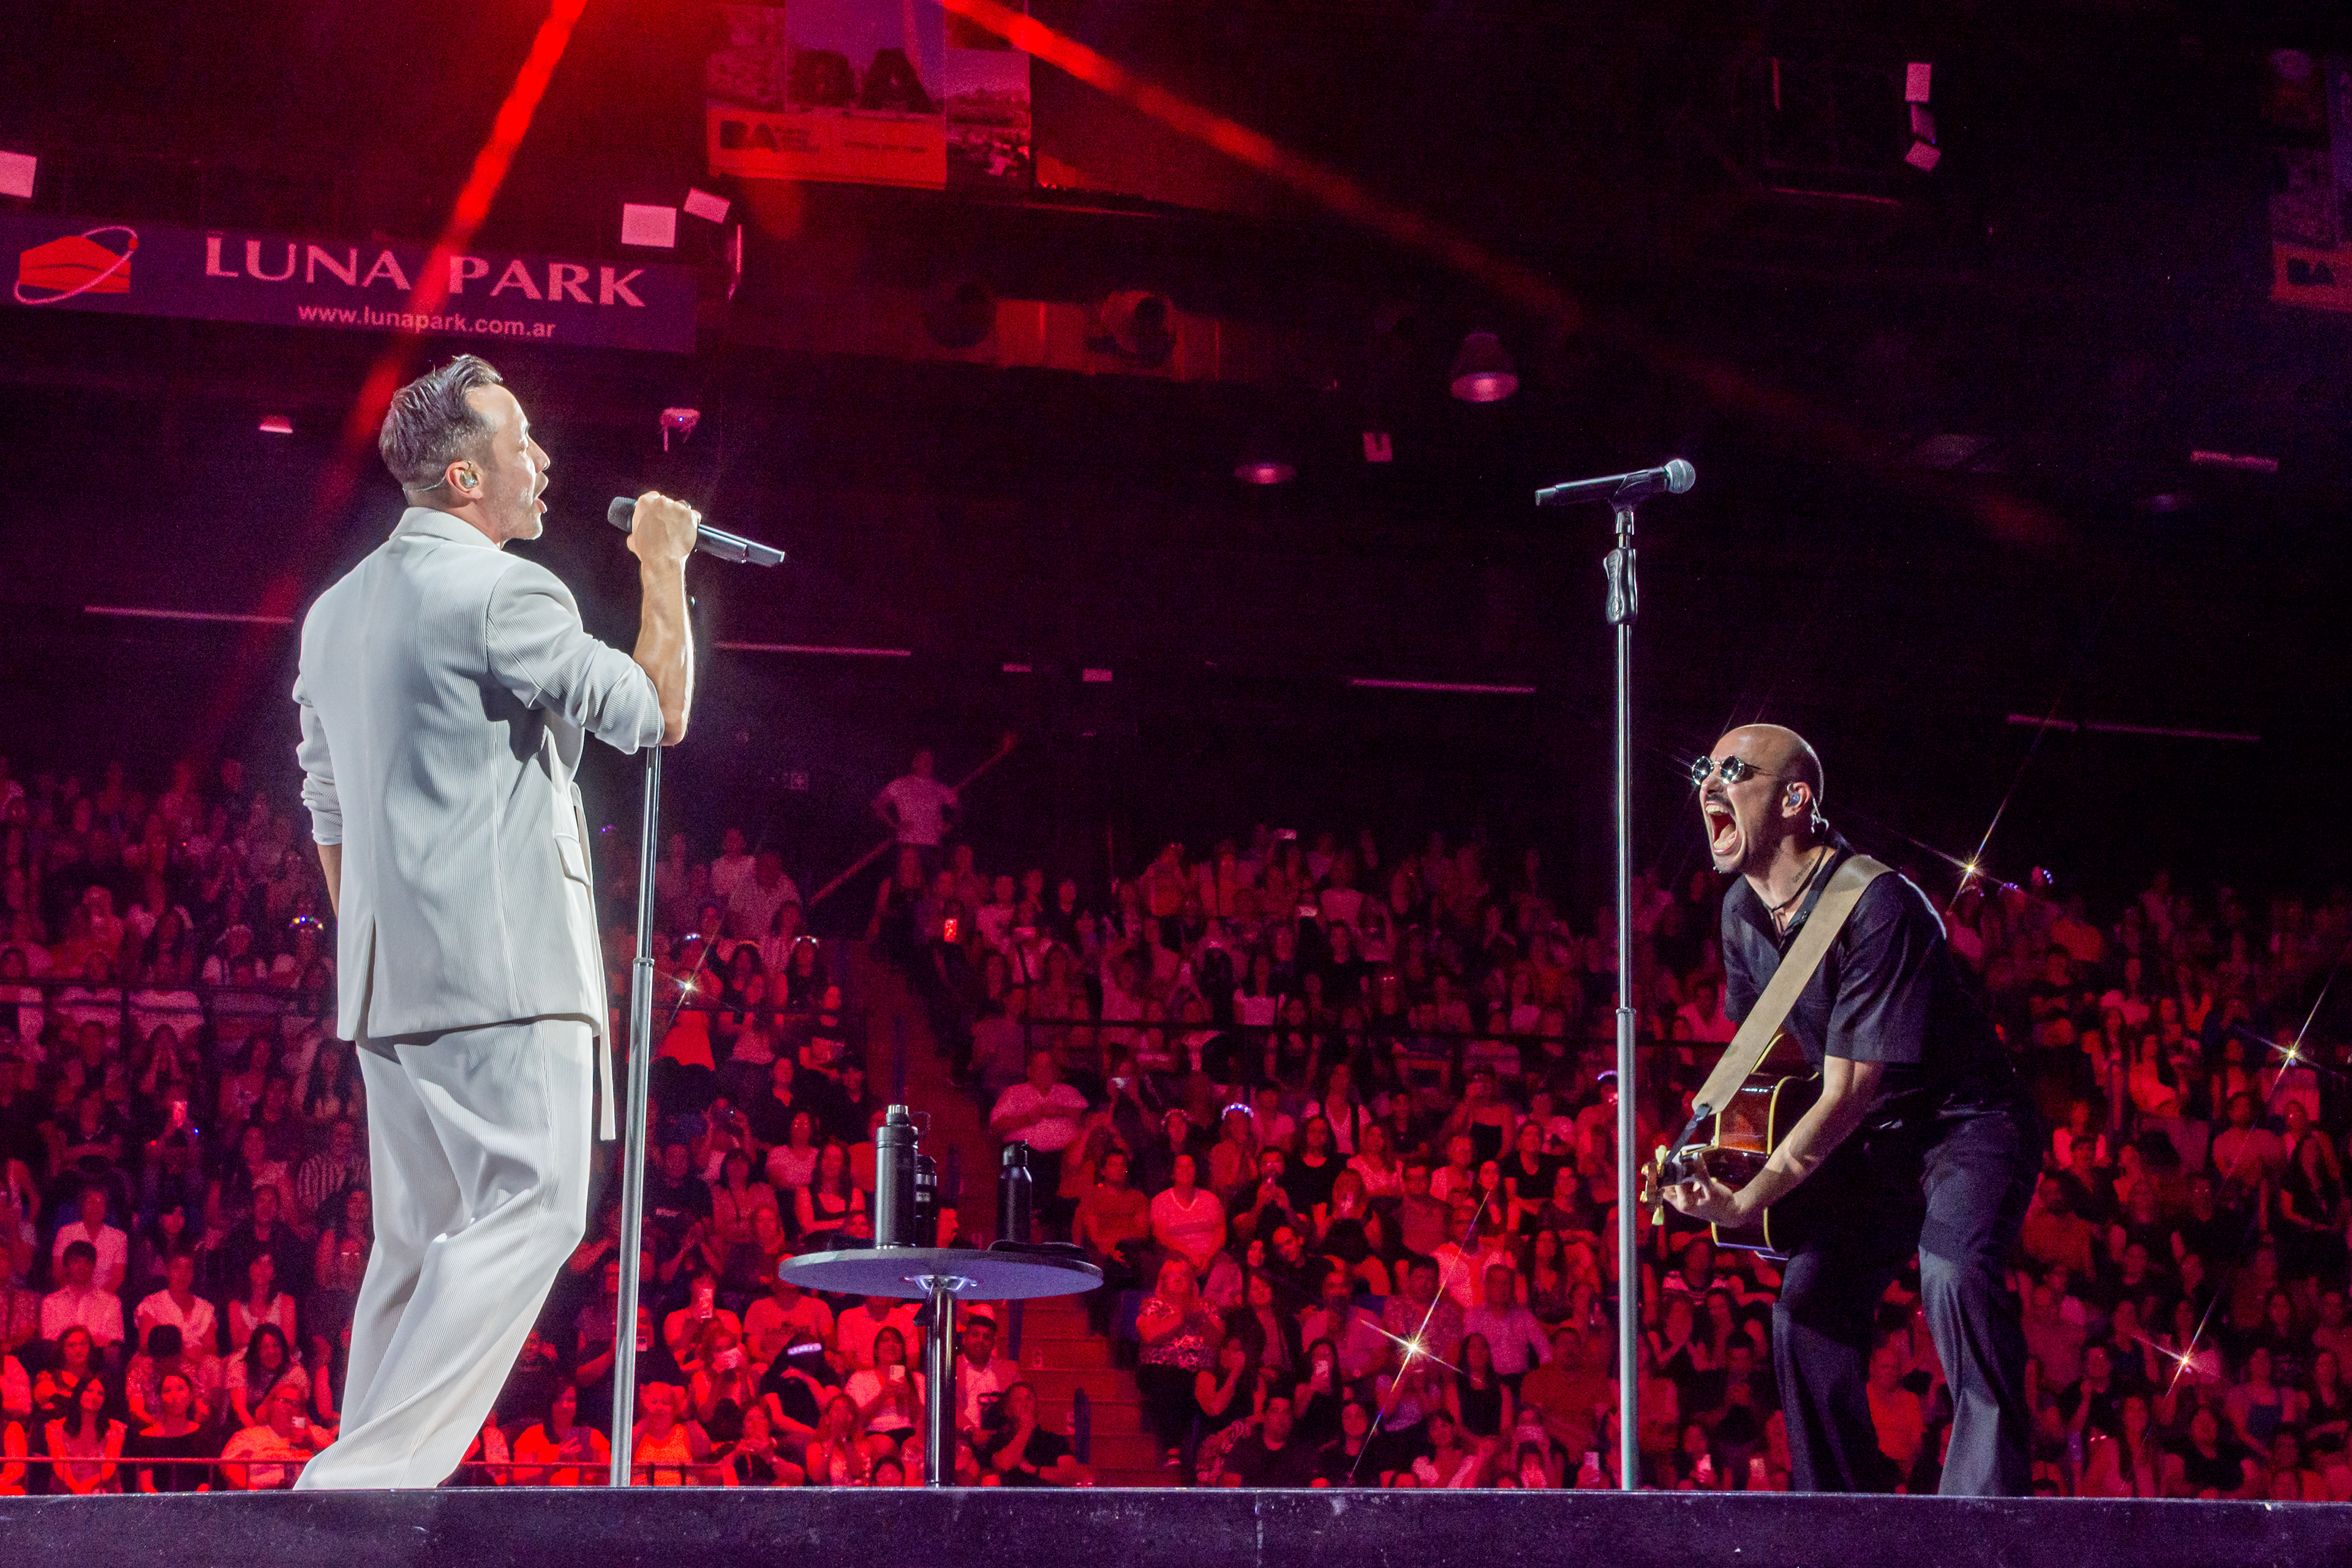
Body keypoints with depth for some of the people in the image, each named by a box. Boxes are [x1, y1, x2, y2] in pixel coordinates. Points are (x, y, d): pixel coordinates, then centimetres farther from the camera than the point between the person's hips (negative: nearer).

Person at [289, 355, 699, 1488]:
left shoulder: (337, 609, 18)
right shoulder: (503, 595, -10)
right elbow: (656, 715, -2)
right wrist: (664, 568, 9)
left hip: (383, 974, 9)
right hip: (502, 966, -9)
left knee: (421, 1238, 12)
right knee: (531, 1210, -10)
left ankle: (366, 1483, 11)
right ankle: (370, 1473, -17)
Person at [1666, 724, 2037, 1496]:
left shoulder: (1877, 907, -28)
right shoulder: (1742, 912, -3)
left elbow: (1848, 1095, -27)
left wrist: (1751, 1198, -28)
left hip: (1964, 1122, -8)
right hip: (1873, 1141, 8)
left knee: (1956, 1276, -31)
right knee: (1808, 1303, -2)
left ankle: (1985, 1500, -27)